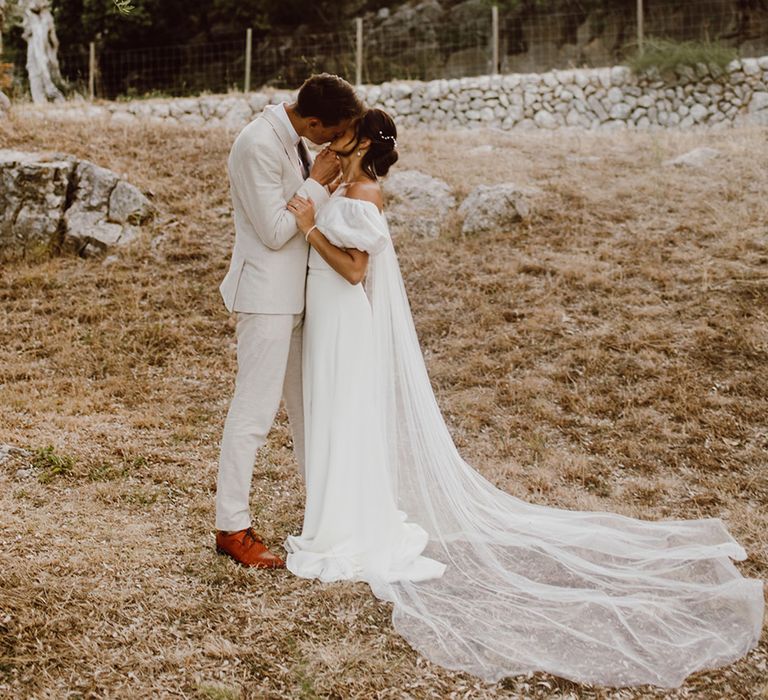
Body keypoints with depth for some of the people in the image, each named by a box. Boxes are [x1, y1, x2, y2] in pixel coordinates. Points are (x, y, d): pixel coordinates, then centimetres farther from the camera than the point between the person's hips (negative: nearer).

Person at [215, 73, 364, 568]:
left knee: (310, 402, 17)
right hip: (267, 295, -9)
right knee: (255, 410, -5)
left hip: (297, 294, 10)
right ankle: (232, 527, 3)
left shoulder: (293, 141, 9)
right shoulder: (259, 145, -20)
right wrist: (318, 183, -14)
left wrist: (331, 183, 3)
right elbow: (275, 231, -21)